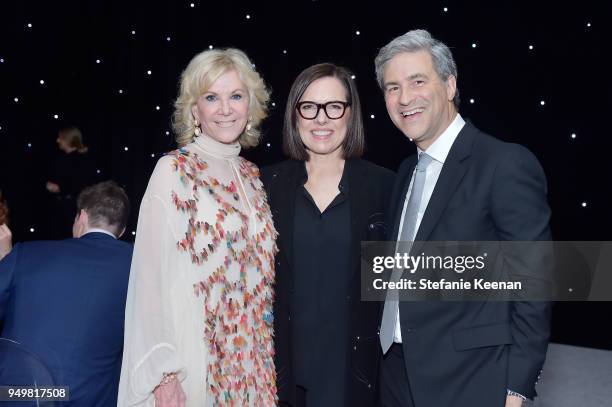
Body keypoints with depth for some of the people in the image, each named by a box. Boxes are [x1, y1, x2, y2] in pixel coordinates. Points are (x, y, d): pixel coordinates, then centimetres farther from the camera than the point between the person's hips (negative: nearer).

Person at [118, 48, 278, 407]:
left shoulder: (252, 176, 8)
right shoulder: (173, 172, -8)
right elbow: (151, 275, -12)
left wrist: (267, 362, 9)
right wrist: (163, 372, -16)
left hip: (252, 360, 5)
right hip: (194, 359, -5)